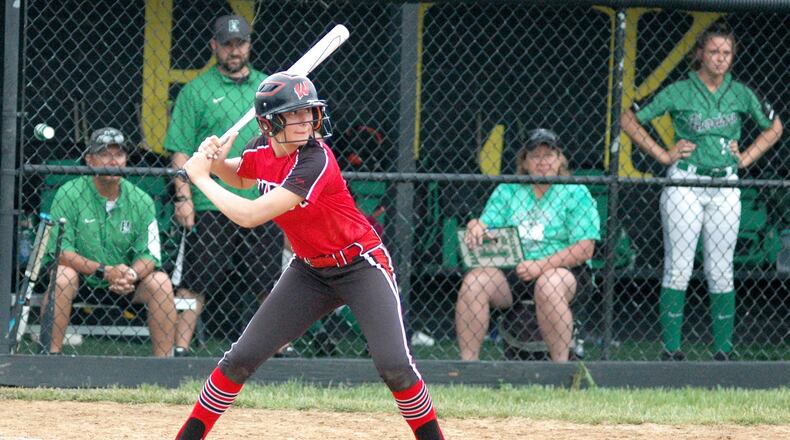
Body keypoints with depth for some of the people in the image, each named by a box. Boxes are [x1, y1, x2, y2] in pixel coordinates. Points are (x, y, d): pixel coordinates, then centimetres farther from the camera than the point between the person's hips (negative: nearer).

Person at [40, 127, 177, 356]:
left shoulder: (141, 200, -3)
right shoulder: (69, 194, -11)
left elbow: (150, 255, -6)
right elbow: (59, 249, -17)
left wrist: (132, 275, -29)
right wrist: (103, 271, -28)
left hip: (125, 286, 2)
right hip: (82, 282, -2)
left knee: (160, 282, -20)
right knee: (62, 276, -32)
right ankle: (51, 355, -28)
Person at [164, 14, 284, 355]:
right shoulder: (196, 91, 3)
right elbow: (181, 150, -1)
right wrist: (184, 196, -11)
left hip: (264, 206, 3)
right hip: (210, 208, -3)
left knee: (268, 283, 8)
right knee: (197, 283, -6)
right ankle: (179, 349, -4)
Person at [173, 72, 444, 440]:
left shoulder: (315, 161, -29)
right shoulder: (263, 148, -7)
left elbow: (249, 216, -34)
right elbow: (240, 177, 19)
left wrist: (201, 178, -21)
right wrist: (216, 162, -4)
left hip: (361, 266, -6)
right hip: (310, 270, 6)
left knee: (393, 364, -22)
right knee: (241, 359, 2)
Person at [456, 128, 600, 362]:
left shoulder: (576, 193, 3)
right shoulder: (507, 191, 16)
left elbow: (584, 249, -6)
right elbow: (486, 225, 9)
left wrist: (540, 266, -17)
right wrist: (475, 227, -18)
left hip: (564, 270, -3)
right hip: (510, 272, 3)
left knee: (549, 284, -37)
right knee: (474, 280, -24)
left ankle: (561, 365, -33)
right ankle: (468, 361, -21)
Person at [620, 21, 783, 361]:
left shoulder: (740, 94, 7)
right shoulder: (679, 92, -2)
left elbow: (773, 127, 22)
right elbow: (629, 120, 2)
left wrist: (746, 157, 10)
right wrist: (662, 154, -2)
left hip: (725, 188, 3)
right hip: (684, 183, -3)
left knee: (721, 272, 4)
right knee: (678, 267, -4)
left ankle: (723, 350, 8)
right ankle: (671, 348, -1)